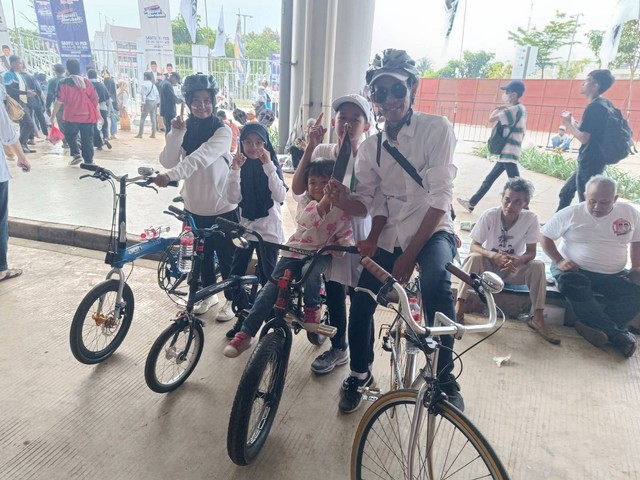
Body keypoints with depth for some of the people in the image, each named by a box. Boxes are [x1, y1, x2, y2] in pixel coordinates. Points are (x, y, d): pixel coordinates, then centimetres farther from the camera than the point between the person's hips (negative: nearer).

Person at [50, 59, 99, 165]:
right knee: (87, 139, 5)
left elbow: (59, 101, -5)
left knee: (70, 136, 18)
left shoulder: (64, 83, -3)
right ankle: (89, 161, 2)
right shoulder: (87, 82, 5)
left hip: (72, 116, -2)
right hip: (88, 116, 2)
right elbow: (95, 99, 5)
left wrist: (53, 116, 2)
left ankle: (76, 154, 1)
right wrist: (95, 113, 16)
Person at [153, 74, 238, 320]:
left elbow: (200, 157, -31)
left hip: (222, 207, -5)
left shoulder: (222, 131, -14)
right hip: (194, 207, 5)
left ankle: (232, 299, 27)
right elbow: (168, 162, -9)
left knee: (226, 256, 7)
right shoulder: (185, 129, 2)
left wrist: (170, 176, -43)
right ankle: (209, 294, 40)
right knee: (202, 254, 19)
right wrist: (176, 133, -21)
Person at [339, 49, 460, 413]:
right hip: (391, 236, 5)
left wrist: (409, 255, -20)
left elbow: (440, 199, -17)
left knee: (436, 281, -35)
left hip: (432, 230, -4)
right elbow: (377, 202, 6)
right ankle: (360, 373, 29)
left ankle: (445, 376, -15)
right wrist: (372, 240, -14)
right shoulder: (370, 148, 4)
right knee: (361, 304, 1)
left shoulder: (436, 128, -10)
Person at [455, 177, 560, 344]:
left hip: (513, 267, 2)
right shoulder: (489, 215, -21)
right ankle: (459, 308, -33)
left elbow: (531, 252, -12)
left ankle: (537, 317, -16)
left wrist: (519, 260, -36)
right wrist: (495, 256, -40)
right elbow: (474, 246, -20)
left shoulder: (531, 219, -17)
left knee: (538, 266, -25)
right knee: (474, 258, -32)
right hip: (489, 264, -1)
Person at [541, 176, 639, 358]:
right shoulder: (570, 214, -6)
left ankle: (594, 325, -31)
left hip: (613, 275, 3)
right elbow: (545, 236, -1)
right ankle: (617, 334, -30)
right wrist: (559, 261, -13)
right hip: (575, 270, -2)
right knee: (570, 284, -37)